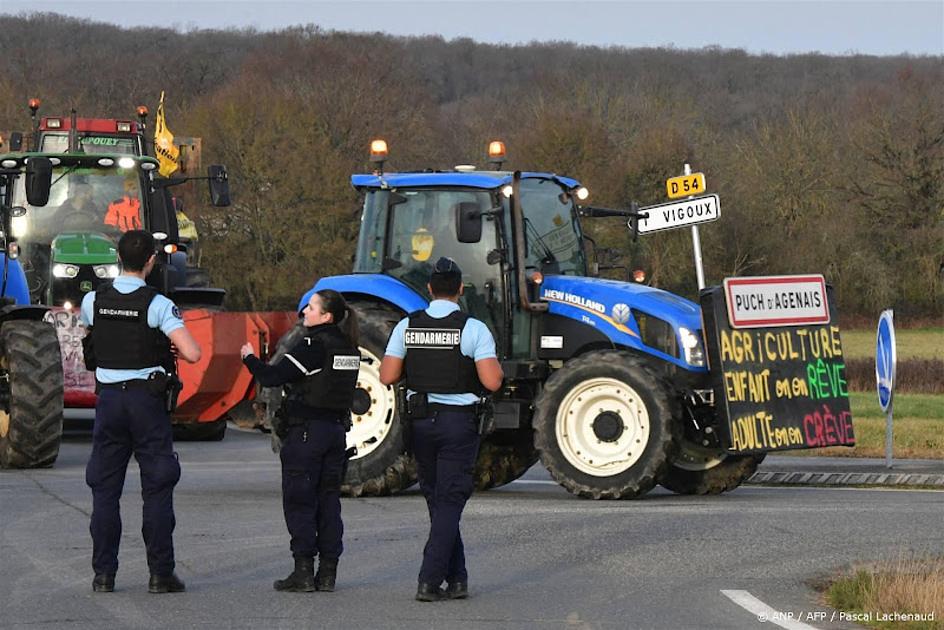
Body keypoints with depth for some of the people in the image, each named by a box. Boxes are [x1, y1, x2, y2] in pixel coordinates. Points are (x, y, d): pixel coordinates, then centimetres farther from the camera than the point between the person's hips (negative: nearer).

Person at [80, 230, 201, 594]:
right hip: (147, 397, -3)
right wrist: (172, 350, 4)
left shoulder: (94, 301, 2)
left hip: (108, 396, 3)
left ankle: (103, 574, 5)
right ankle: (160, 574, 1)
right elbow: (193, 354, -17)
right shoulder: (157, 305, -11)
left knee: (104, 487, 8)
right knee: (157, 488, 3)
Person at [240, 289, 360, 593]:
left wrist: (250, 358, 1)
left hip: (306, 429, -7)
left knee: (299, 501, -2)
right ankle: (328, 572, 9)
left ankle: (303, 571, -5)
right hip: (337, 428, 7)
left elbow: (271, 377, -16)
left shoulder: (312, 346, -15)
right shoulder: (349, 348, 9)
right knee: (328, 500, 10)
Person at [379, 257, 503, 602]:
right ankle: (430, 580, -9)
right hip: (459, 420, -4)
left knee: (437, 499, 16)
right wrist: (497, 366, 6)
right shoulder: (473, 329, -11)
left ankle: (456, 579, 20)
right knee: (449, 501, 0)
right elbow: (491, 381, -16)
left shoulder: (407, 327, 0)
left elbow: (387, 376, -3)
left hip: (420, 419, 4)